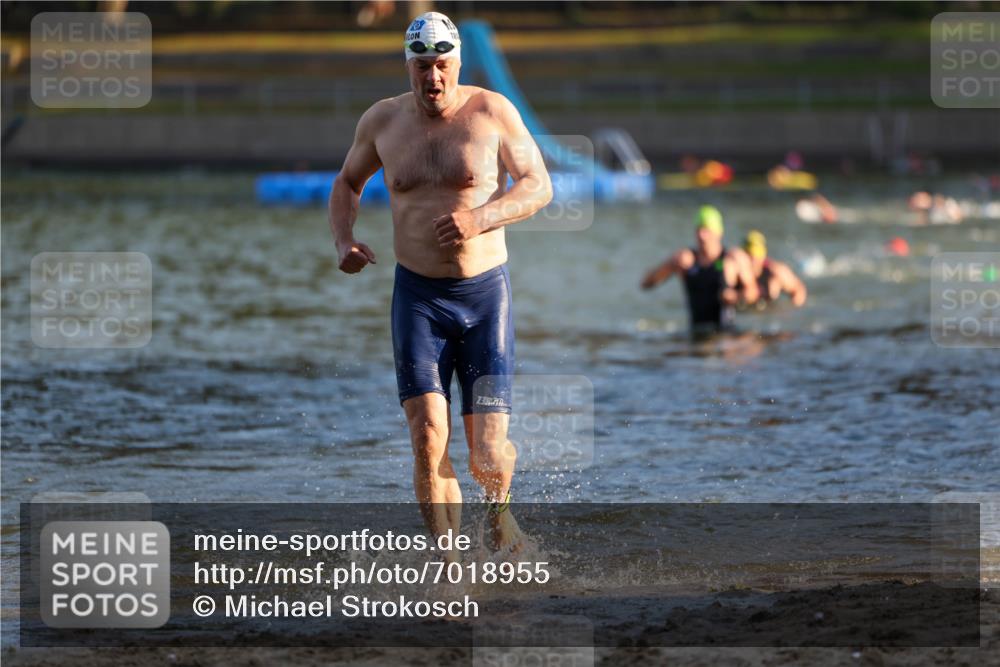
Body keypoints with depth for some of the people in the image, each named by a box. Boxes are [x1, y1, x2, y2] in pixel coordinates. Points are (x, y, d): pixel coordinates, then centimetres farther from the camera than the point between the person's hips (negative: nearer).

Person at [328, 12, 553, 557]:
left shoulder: (492, 113, -3)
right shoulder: (382, 121, 5)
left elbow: (538, 185, -5)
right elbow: (347, 182, 22)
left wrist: (480, 217, -23)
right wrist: (343, 240, 3)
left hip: (485, 292, -1)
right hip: (417, 294, 1)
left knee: (487, 457, -4)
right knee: (428, 438, -16)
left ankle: (499, 509, 33)